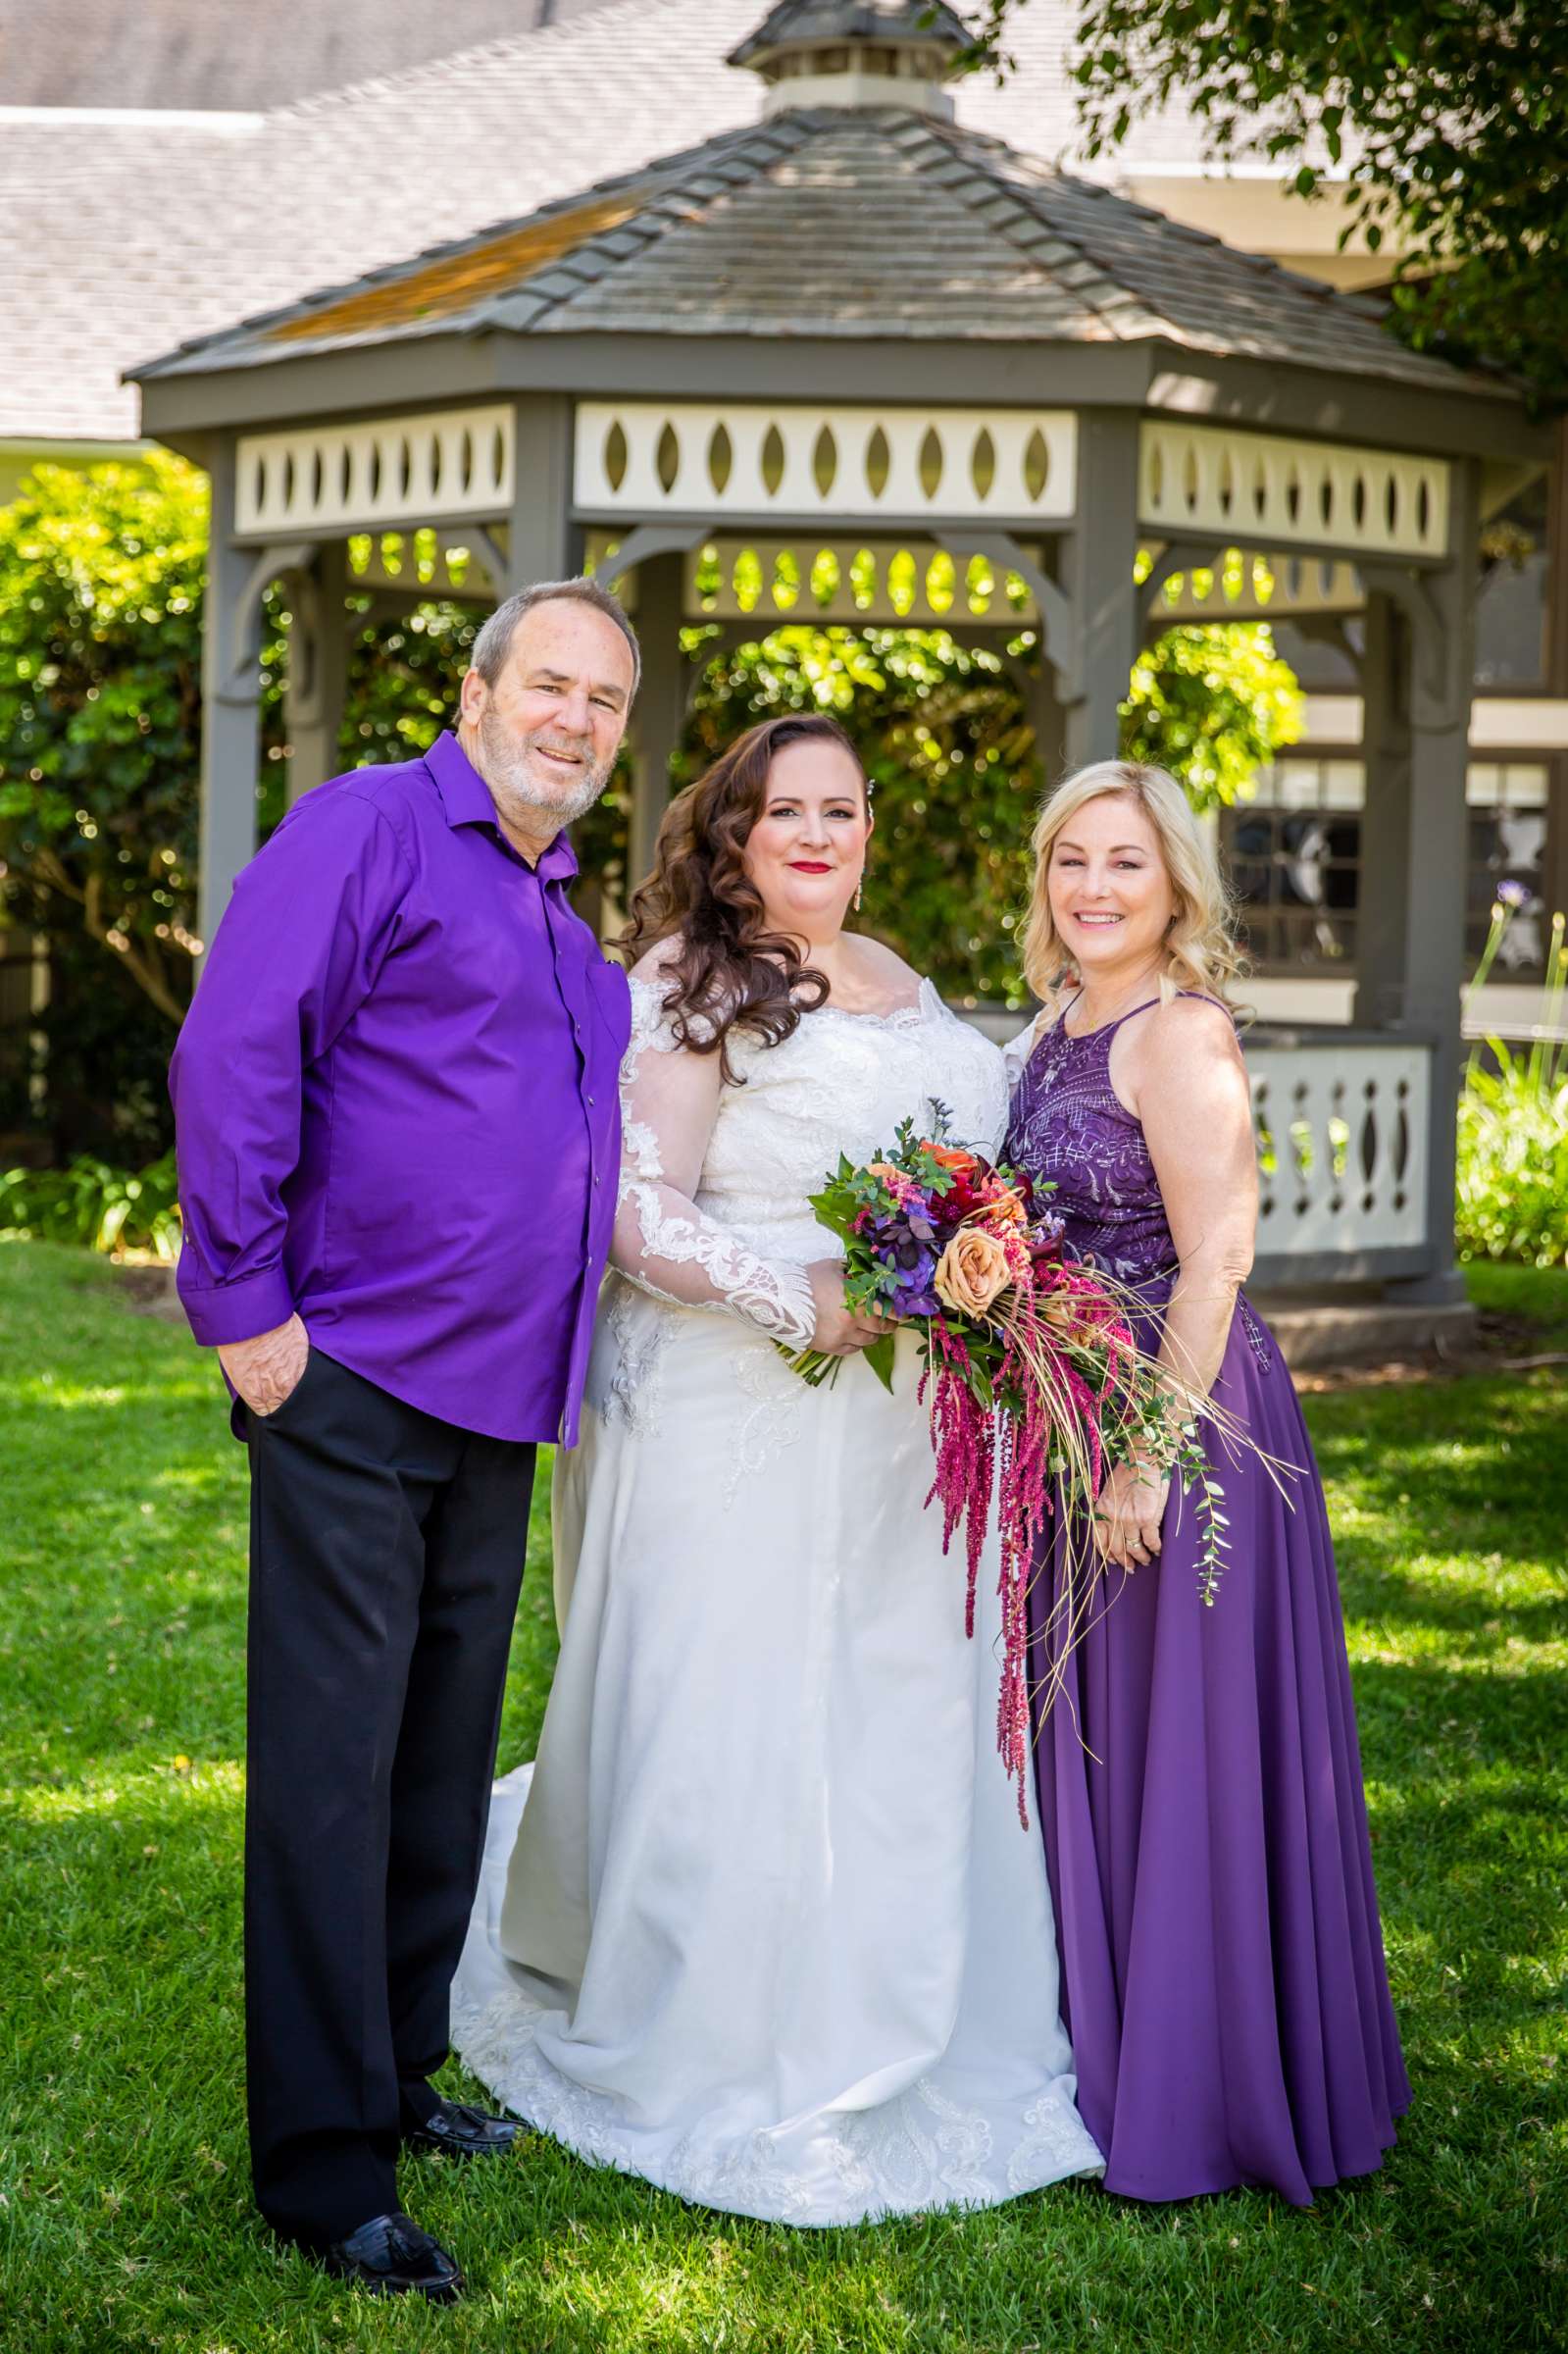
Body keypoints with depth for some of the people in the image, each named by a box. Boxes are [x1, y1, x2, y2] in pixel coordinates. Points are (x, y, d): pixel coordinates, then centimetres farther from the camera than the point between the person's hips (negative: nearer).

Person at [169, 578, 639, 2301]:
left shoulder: (574, 919, 19)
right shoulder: (367, 830, -5)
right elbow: (232, 1056, -13)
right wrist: (245, 1300, -16)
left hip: (494, 1405, 8)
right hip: (352, 1382, -8)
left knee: (443, 1761, 14)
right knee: (331, 1760, -5)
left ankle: (396, 2075, 27)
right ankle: (323, 2164, 0)